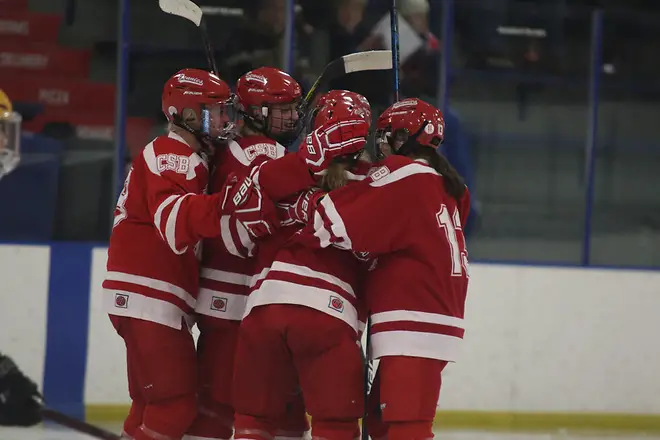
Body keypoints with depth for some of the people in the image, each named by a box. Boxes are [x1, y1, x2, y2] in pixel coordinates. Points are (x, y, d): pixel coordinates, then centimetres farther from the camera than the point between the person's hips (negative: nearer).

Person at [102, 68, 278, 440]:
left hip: (154, 300, 11)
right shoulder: (172, 155, -11)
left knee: (154, 403, 16)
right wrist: (224, 204, -47)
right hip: (148, 298, -11)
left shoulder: (187, 158, 23)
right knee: (177, 403, -12)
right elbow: (174, 217, -30)